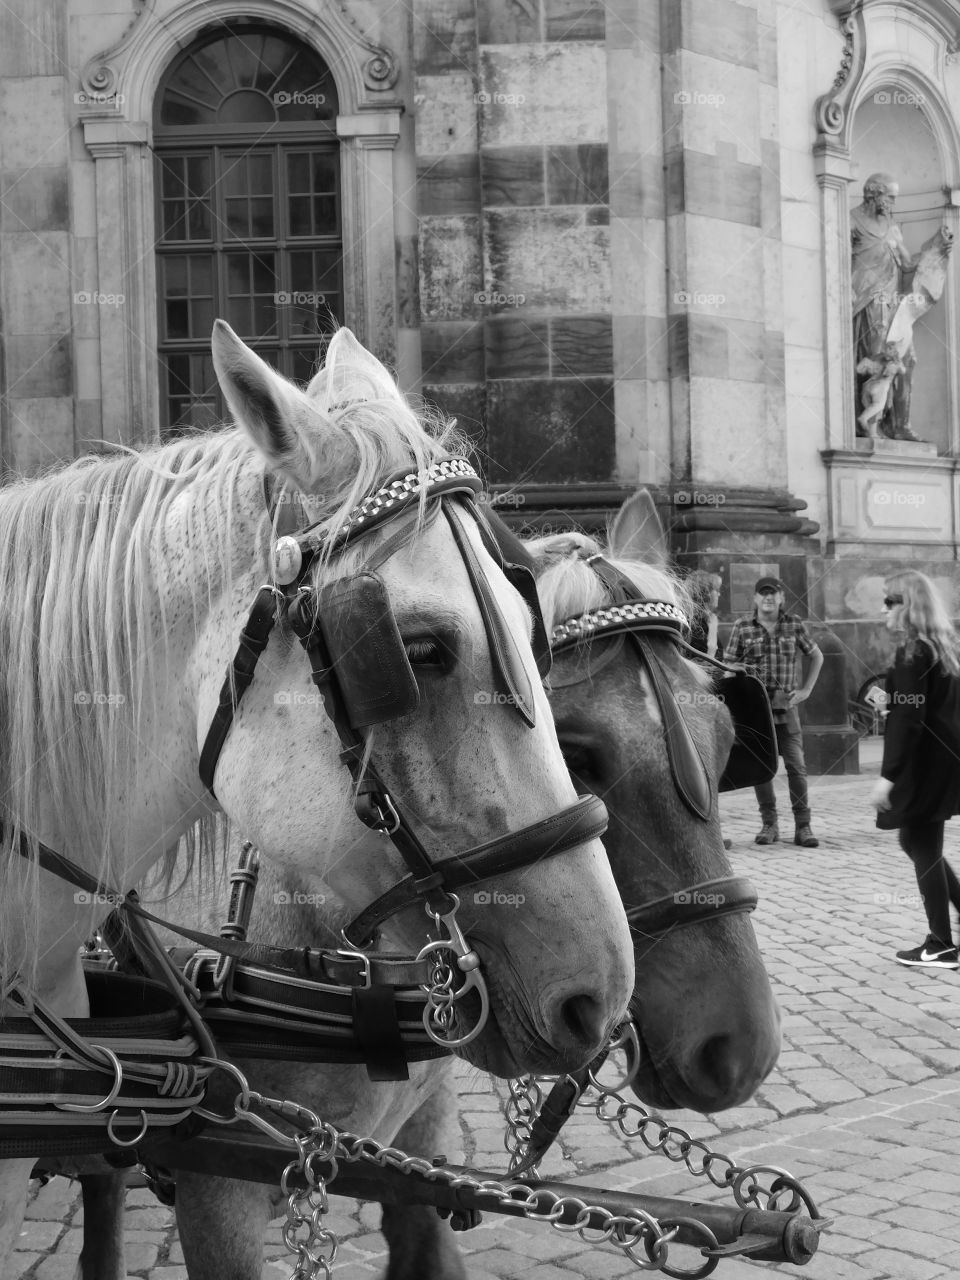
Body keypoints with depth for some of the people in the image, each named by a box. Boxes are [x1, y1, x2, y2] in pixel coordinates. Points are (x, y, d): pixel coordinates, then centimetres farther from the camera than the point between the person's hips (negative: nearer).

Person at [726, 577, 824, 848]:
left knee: (796, 764, -5)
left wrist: (806, 689, 8)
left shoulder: (794, 625, 5)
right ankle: (769, 824, 13)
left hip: (786, 704, 0)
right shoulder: (742, 627, 3)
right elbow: (728, 664, 8)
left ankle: (802, 826, 1)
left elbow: (816, 656, 16)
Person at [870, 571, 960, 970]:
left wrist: (888, 775, -21)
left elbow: (907, 720, -21)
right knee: (918, 842, 20)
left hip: (925, 762, -9)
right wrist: (889, 700, 19)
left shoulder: (912, 653, -17)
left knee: (924, 850, 1)